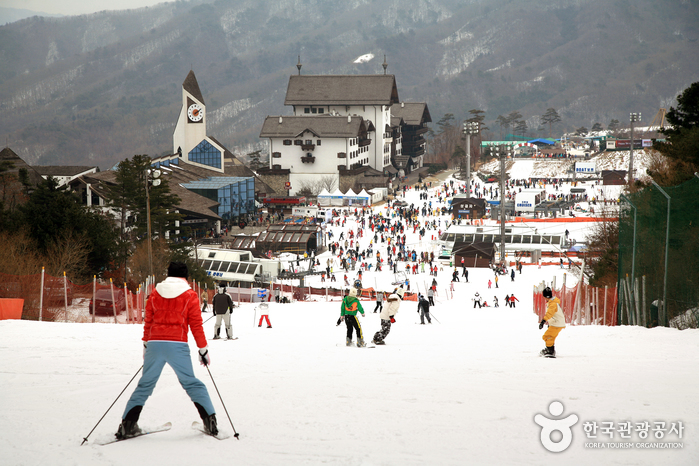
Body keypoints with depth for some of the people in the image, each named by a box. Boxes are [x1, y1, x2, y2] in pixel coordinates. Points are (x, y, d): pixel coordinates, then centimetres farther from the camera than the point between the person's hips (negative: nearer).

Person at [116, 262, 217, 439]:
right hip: (177, 345, -2)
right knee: (191, 384, 9)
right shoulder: (189, 295, 2)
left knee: (145, 385, 11)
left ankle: (127, 425, 6)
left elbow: (148, 322, 14)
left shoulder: (155, 293, 10)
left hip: (154, 344, 2)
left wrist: (146, 346, 25)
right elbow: (196, 325, 2)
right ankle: (210, 421, 4)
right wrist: (203, 350, 8)